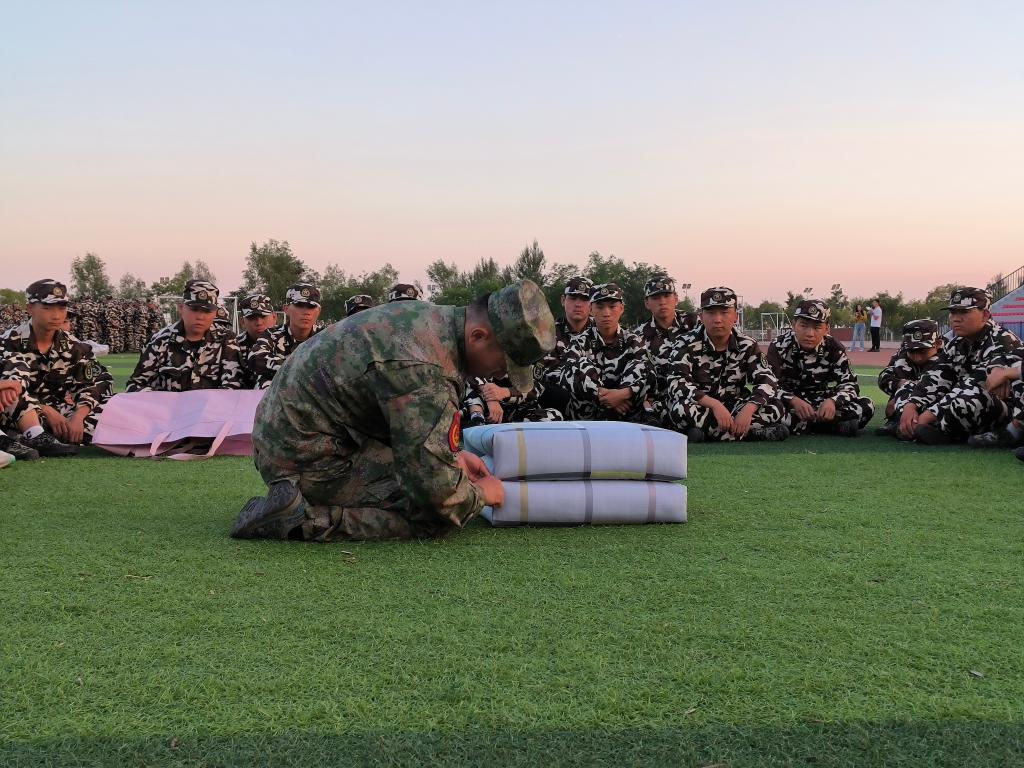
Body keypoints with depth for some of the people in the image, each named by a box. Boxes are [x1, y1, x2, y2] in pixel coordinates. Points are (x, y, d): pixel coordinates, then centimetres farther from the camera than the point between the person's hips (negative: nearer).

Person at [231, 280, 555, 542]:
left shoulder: (429, 315, 3)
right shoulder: (425, 370, -28)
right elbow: (438, 490, -27)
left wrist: (453, 455, 13)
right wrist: (482, 494, -6)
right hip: (307, 460, -10)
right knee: (441, 515, -14)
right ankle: (305, 519, -16)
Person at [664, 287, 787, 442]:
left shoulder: (747, 346, 2)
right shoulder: (686, 344, -9)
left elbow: (768, 381, -7)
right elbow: (677, 384, -23)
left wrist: (749, 409, -28)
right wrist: (714, 404, -35)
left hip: (732, 408, 3)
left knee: (775, 408, -16)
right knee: (682, 409, -37)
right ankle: (753, 432, -27)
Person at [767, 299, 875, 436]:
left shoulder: (833, 349, -6)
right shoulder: (779, 346, -12)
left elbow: (850, 384, -9)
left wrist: (833, 401, -31)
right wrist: (793, 400, -36)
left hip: (822, 404, 2)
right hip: (789, 403, -2)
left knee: (867, 406, -17)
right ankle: (836, 425, -26)